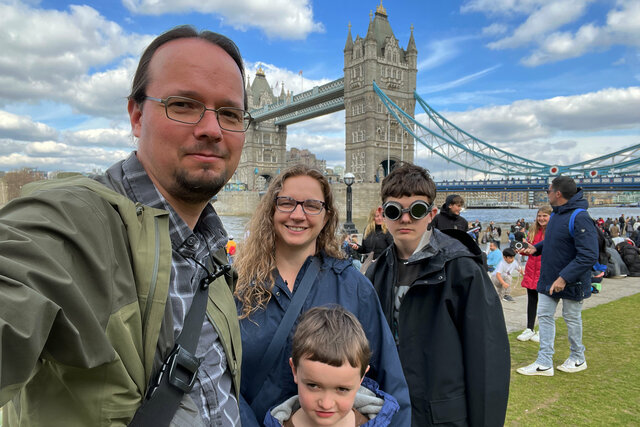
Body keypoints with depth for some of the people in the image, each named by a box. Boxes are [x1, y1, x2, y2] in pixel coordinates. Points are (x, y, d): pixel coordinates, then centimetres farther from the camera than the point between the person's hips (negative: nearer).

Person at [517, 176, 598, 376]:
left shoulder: (580, 218, -23)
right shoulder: (556, 213, 6)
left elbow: (589, 255, -28)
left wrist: (564, 277, -30)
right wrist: (536, 248, 2)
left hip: (570, 282, -8)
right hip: (549, 278, 8)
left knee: (572, 319, 11)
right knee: (544, 316, 8)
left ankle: (578, 359, 34)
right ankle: (544, 363, 17)